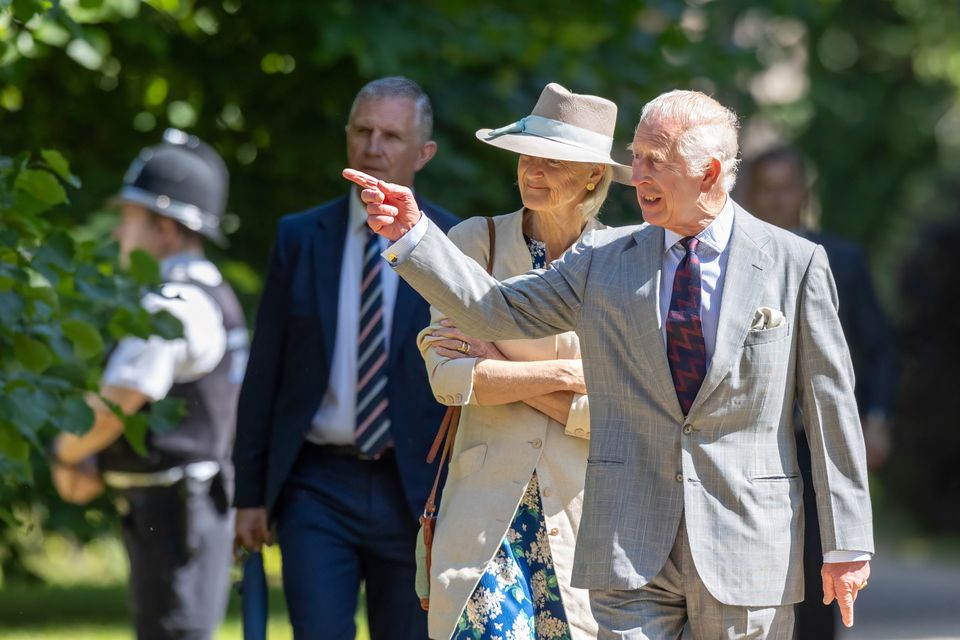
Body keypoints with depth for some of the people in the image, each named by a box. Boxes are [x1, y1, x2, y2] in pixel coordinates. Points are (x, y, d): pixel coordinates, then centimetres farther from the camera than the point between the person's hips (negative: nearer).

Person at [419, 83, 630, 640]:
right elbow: (448, 377, -6)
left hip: (584, 510, 0)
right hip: (487, 504, 0)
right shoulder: (475, 243, 4)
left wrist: (501, 372, -8)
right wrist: (563, 374, -10)